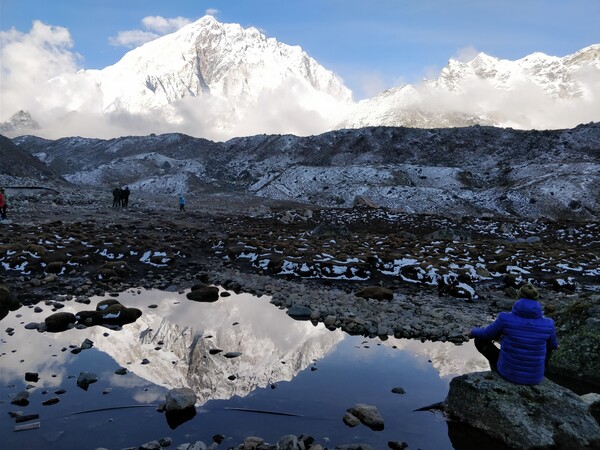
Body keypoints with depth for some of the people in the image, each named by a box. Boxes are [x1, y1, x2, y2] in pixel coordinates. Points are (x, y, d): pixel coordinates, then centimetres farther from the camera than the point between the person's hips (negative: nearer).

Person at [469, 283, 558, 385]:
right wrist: (555, 344, 35)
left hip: (508, 371, -2)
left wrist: (473, 332, 22)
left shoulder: (505, 318, -21)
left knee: (480, 339, 23)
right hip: (534, 376, 2)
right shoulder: (548, 324, -14)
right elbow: (553, 344, 9)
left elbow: (486, 334, -2)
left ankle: (498, 376, 44)